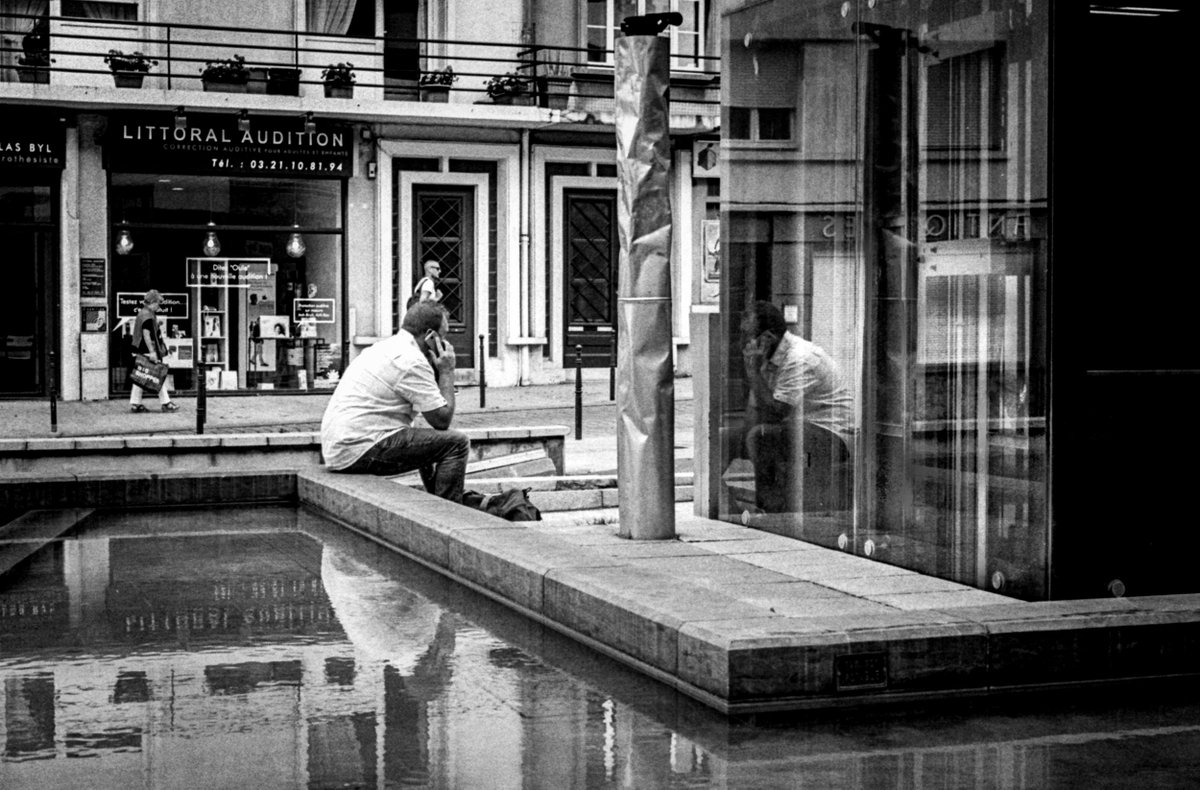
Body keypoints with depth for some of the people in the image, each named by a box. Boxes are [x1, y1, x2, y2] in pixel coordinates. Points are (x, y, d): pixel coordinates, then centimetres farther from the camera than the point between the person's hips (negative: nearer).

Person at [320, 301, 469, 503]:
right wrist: (447, 371, -2)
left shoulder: (384, 348, 18)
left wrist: (438, 371, 13)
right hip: (361, 452, -11)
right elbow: (442, 420, -11)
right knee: (456, 443, -11)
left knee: (431, 440, 28)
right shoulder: (411, 360, -13)